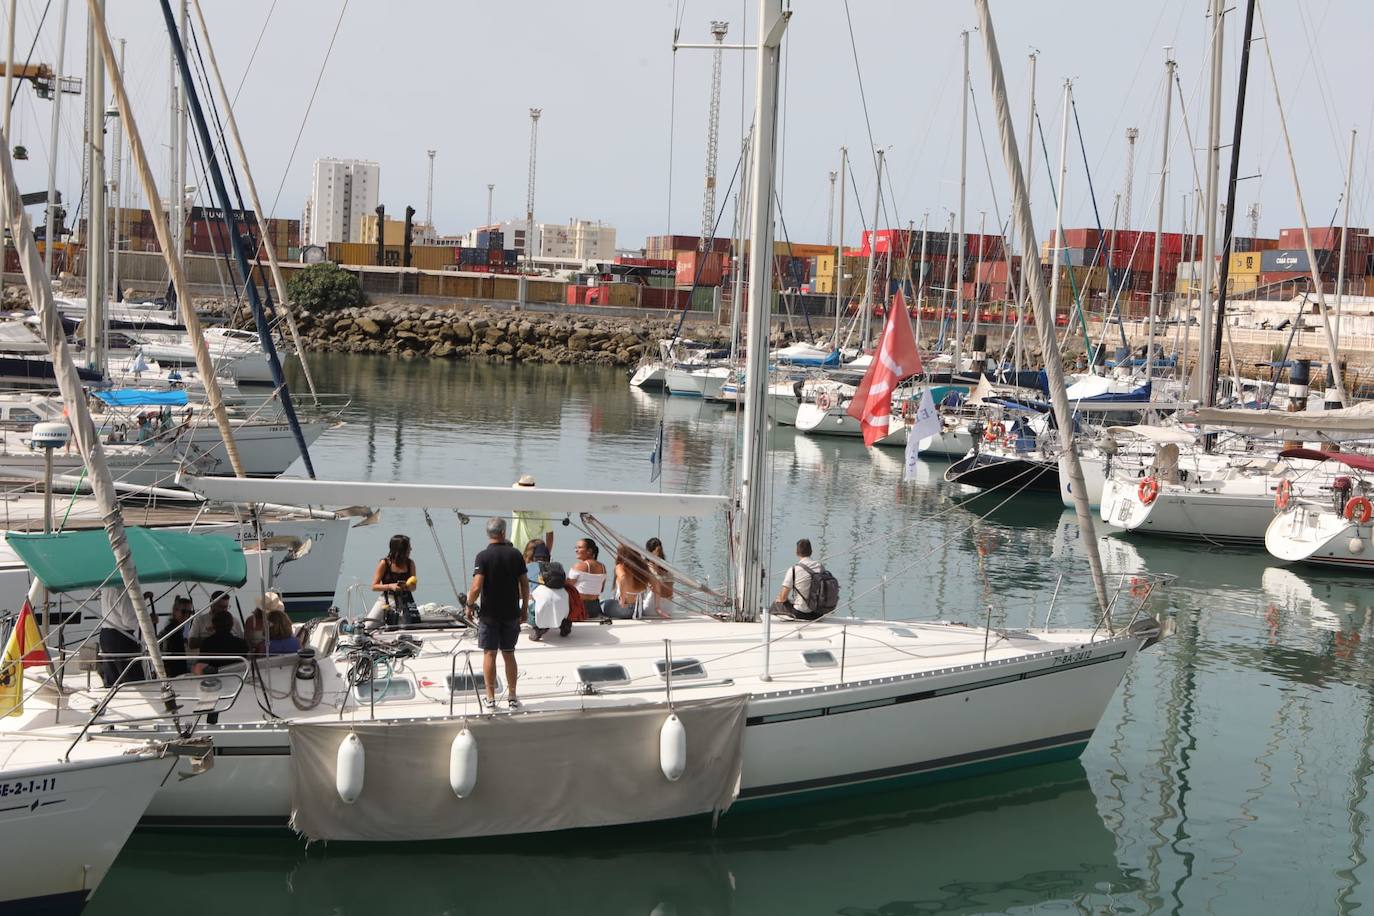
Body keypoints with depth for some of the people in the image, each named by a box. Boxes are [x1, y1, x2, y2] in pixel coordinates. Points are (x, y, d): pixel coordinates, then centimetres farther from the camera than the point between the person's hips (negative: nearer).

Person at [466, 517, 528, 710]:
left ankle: (491, 699, 5)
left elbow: (476, 587, -18)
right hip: (512, 613, 3)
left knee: (489, 654, 4)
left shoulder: (483, 556, -11)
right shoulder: (515, 554, -2)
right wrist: (524, 607, 13)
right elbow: (525, 585, 0)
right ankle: (512, 697, 14)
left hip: (489, 613, -3)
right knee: (509, 654, 12)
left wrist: (469, 605, -2)